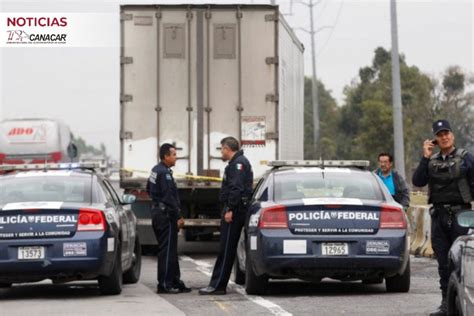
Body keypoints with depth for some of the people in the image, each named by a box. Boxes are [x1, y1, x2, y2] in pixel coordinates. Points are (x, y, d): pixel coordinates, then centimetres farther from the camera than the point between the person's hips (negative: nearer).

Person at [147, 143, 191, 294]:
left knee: (170, 249, 14)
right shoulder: (164, 173, -18)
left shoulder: (155, 170, 13)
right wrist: (178, 217, -18)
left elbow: (149, 189, 27)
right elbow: (169, 197, -21)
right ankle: (164, 284, -5)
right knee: (167, 250, -7)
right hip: (165, 214, -11)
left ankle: (175, 282, 19)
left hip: (157, 212, 11)